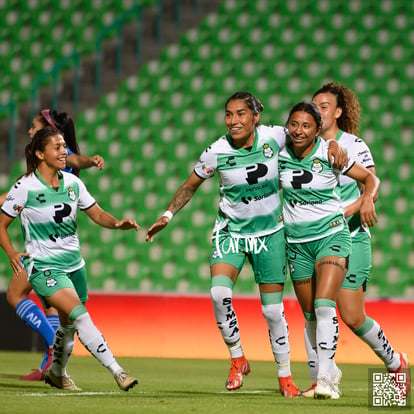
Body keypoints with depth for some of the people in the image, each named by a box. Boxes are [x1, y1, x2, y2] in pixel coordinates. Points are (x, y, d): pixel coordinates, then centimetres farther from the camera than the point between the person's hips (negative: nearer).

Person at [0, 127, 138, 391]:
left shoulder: (72, 182, 3)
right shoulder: (24, 188, -11)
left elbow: (97, 214, 9)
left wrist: (117, 223, -11)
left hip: (74, 263, 6)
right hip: (43, 267, -6)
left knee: (69, 324, 14)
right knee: (81, 317, -21)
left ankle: (57, 373, 40)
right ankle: (117, 371, -23)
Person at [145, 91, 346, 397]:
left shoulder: (274, 137, -13)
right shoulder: (217, 152, -14)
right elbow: (190, 186, 2)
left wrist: (333, 146, -11)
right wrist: (168, 215, -6)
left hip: (270, 232, 0)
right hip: (231, 231, 0)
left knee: (273, 309, 3)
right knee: (219, 293, -23)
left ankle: (285, 376, 20)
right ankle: (238, 360, -3)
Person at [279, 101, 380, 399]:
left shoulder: (329, 154, -11)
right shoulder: (280, 152, -2)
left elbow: (370, 177, -2)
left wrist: (368, 199, -21)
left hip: (331, 235, -4)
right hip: (297, 243, 4)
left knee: (324, 306, -21)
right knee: (310, 315, 9)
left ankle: (325, 379, -23)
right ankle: (327, 370, 27)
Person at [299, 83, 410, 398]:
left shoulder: (354, 145, -5)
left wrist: (342, 213, -23)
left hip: (350, 238, -4)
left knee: (352, 317, -7)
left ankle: (395, 362, 16)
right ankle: (319, 380, 2)